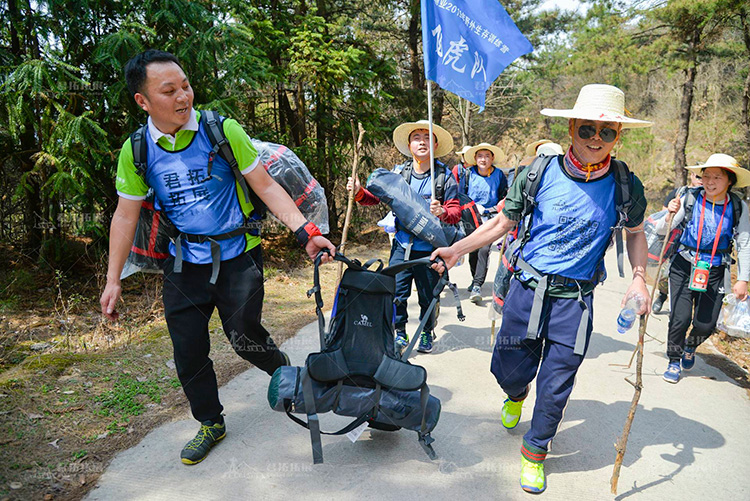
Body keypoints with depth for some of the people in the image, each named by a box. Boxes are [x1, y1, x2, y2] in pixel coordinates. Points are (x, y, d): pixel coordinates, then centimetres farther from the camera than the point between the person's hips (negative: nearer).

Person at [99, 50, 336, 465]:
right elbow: (125, 216, 5)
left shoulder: (223, 131, -10)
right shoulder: (136, 150, -3)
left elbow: (266, 186, -8)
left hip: (237, 256, -3)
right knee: (188, 353, 7)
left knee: (242, 334, -6)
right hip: (183, 264, 3)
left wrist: (306, 232, -19)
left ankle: (284, 371, 30)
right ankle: (211, 424, 31)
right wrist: (113, 281, 5)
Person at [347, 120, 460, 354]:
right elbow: (377, 196, 9)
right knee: (396, 294, 3)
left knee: (427, 296, 11)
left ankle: (427, 333, 35)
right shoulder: (399, 172, 2)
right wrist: (359, 192, -10)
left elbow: (456, 212, -5)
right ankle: (400, 333, 24)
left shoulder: (444, 176, -3)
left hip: (429, 249, -1)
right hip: (401, 246, 2)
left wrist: (442, 212, -26)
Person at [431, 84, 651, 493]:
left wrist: (639, 278, 0)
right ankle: (517, 394, 51)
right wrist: (456, 249, -6)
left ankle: (535, 452, 33)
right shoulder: (538, 175, -8)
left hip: (575, 299, 0)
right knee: (509, 370, 11)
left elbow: (635, 233, 14)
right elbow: (503, 222, 3)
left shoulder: (626, 187, -5)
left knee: (555, 386, 7)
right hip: (528, 289, 0)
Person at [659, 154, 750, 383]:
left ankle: (690, 347, 39)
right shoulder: (691, 198, -9)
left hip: (715, 272, 2)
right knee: (680, 318, -8)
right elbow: (662, 230, -8)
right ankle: (674, 360, 19)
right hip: (684, 267, -1)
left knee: (705, 325, 3)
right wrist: (670, 214, -29)